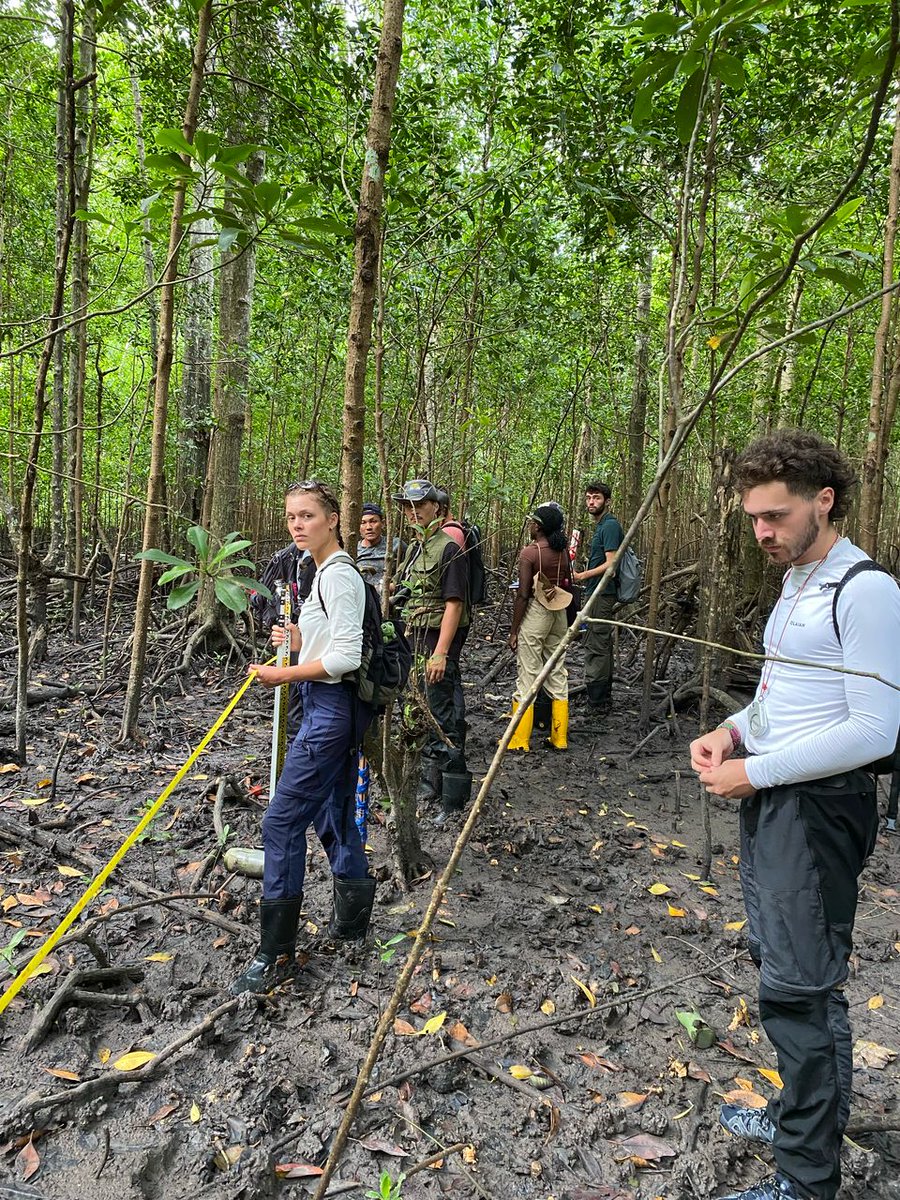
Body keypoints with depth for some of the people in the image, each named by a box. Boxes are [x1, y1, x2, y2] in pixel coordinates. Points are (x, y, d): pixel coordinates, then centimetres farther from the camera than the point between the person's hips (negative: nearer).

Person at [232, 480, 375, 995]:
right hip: (334, 706, 10)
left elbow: (345, 657, -22)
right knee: (332, 815, 18)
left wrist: (284, 675, -15)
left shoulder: (339, 575, -17)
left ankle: (277, 955, 6)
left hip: (331, 708, -10)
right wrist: (300, 641, 8)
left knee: (283, 823, -5)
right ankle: (354, 917, 33)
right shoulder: (329, 572, 14)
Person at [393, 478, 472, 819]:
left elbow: (454, 604, -19)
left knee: (444, 715, -6)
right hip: (416, 638, 10)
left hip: (439, 640, -9)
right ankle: (432, 781, 32)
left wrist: (440, 652, -23)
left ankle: (455, 794, 3)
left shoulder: (448, 547, -14)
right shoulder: (414, 547, 14)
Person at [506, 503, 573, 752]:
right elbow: (569, 587, 10)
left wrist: (513, 630, -9)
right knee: (557, 672, 12)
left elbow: (523, 595, -15)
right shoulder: (563, 551, 6)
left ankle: (519, 740, 5)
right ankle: (559, 737, 18)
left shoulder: (530, 553, -13)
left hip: (535, 613, -6)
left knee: (527, 675, 0)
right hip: (559, 613, 6)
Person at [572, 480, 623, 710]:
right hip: (597, 593, 11)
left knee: (595, 647, -8)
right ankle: (604, 697, 24)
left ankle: (596, 702, -3)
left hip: (601, 594, -11)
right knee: (602, 645, 15)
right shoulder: (601, 525, 18)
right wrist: (584, 575, 17)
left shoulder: (610, 525, -14)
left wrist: (582, 576, -22)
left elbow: (610, 564, -20)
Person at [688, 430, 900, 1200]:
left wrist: (754, 773, -19)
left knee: (799, 989, -2)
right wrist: (734, 730, 5)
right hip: (771, 799, 10)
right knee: (778, 961, 21)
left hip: (818, 810, -10)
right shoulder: (796, 582, 12)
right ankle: (804, 1115, 41)